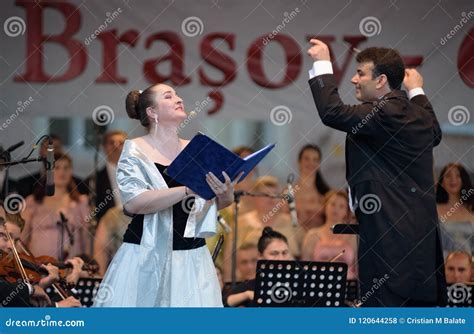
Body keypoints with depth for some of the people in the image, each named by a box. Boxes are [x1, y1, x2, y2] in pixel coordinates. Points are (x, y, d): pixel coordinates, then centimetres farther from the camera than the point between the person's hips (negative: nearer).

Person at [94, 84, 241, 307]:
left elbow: (219, 204, 11)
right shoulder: (136, 151, -3)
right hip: (146, 256, -3)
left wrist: (226, 194, -14)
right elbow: (132, 202, -17)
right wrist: (189, 190, -25)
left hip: (191, 257, 3)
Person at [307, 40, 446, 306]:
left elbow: (333, 112, -23)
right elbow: (435, 134, 39)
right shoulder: (418, 114, 15)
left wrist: (323, 64, -11)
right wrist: (417, 92, 45)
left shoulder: (386, 112, -14)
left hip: (390, 233, -10)